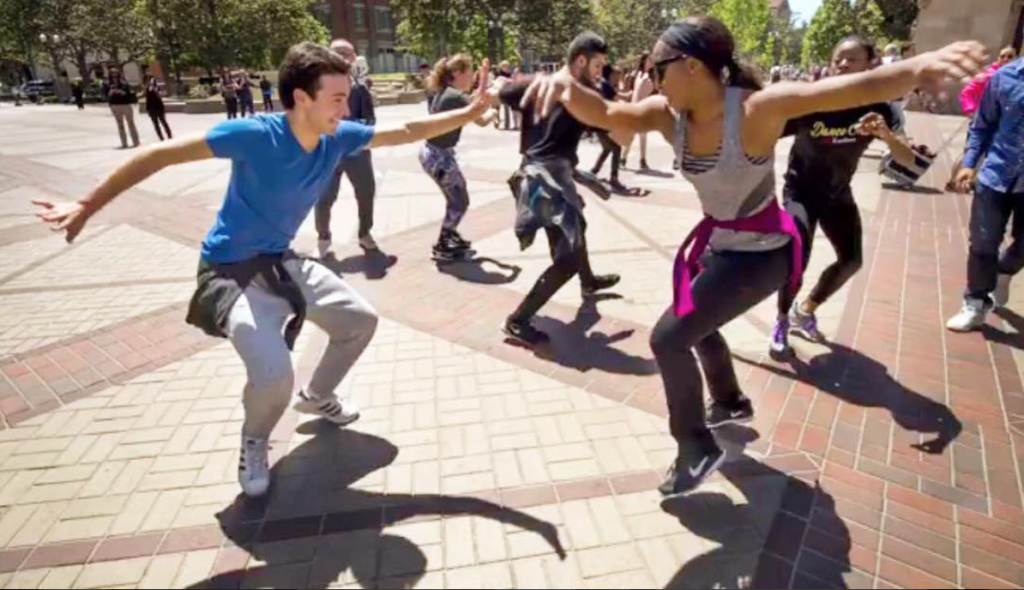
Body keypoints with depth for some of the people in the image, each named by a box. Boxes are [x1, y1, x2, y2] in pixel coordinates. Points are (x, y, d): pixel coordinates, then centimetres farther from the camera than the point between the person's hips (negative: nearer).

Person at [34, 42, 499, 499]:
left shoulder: (338, 138, -7)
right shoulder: (256, 134, -25)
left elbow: (406, 132, 1)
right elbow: (161, 155, -19)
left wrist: (470, 113, -2)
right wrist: (86, 207, -17)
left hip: (281, 263, 7)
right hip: (232, 271, -7)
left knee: (360, 320, 13)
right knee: (274, 374, -26)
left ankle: (317, 397, 38)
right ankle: (253, 443, 11)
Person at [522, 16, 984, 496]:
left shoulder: (756, 109, -27)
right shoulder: (669, 114, -11)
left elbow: (855, 89, -37)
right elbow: (605, 114, -21)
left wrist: (917, 67, -56)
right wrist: (567, 84, -42)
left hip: (760, 253, -8)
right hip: (718, 241, 8)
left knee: (669, 339, -12)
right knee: (697, 324, 27)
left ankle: (698, 449, 10)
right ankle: (731, 404, 55)